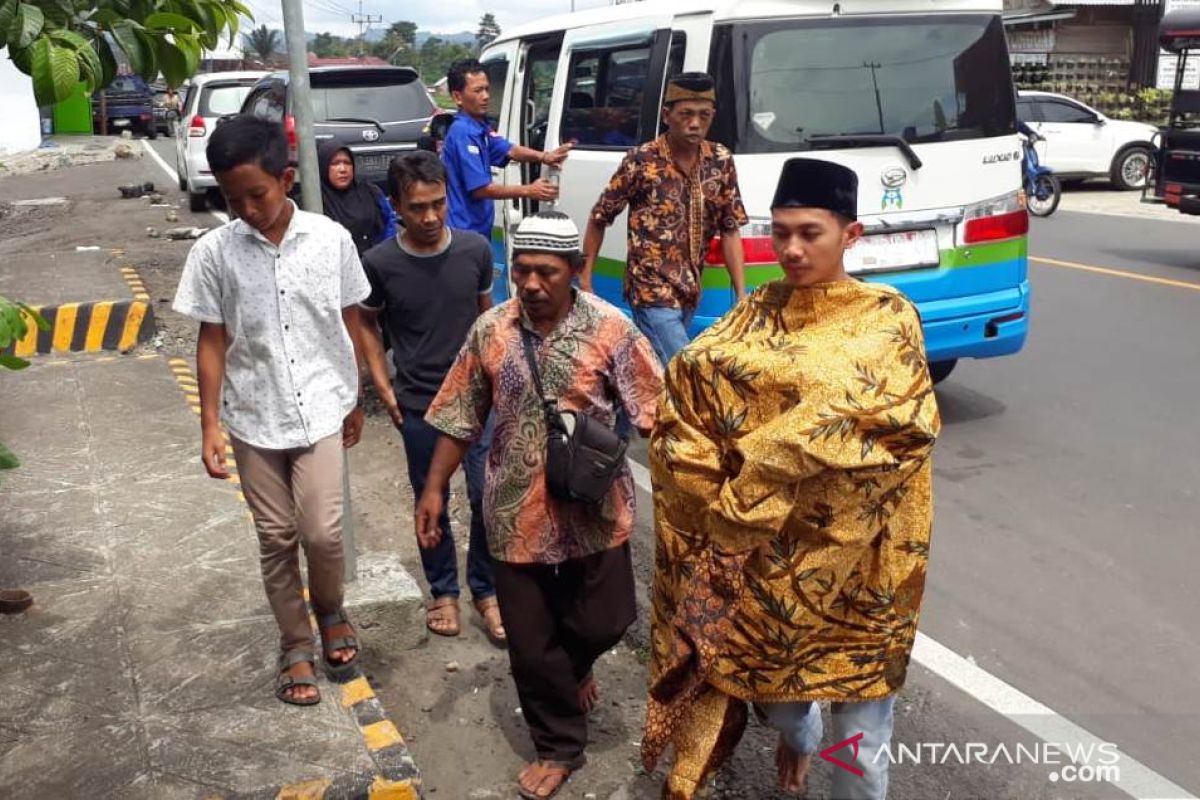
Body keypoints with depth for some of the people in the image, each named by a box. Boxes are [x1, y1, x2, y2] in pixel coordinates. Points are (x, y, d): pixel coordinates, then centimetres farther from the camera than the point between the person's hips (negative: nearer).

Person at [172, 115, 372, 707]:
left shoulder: (331, 239, -7)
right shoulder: (214, 252, -7)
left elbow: (349, 323, 4)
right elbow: (212, 341, -1)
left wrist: (355, 399, 10)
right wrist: (210, 424, -4)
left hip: (320, 410, -1)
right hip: (253, 419, 1)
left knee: (322, 531, -7)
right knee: (276, 538, 10)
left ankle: (330, 612, 25)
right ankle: (295, 646, 29)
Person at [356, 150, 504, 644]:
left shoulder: (475, 250, -8)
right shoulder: (380, 264, -12)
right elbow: (367, 326, 5)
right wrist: (383, 388, -1)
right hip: (419, 407, -1)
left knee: (489, 498, 2)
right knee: (431, 504, 13)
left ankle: (485, 589, 25)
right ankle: (444, 590, 34)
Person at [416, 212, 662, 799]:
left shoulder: (609, 329, -10)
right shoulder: (490, 330, -3)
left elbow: (652, 412, -8)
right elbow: (460, 418, 5)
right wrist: (434, 489, 7)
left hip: (593, 509, -1)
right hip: (517, 514, 2)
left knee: (603, 623, 11)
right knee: (530, 642, 11)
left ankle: (573, 667, 48)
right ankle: (559, 746, 33)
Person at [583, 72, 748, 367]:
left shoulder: (721, 161, 2)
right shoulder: (640, 161, -12)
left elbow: (730, 229, 4)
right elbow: (599, 219, -2)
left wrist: (741, 296, -2)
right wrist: (585, 280, -2)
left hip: (689, 293, 5)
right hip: (653, 293, -5)